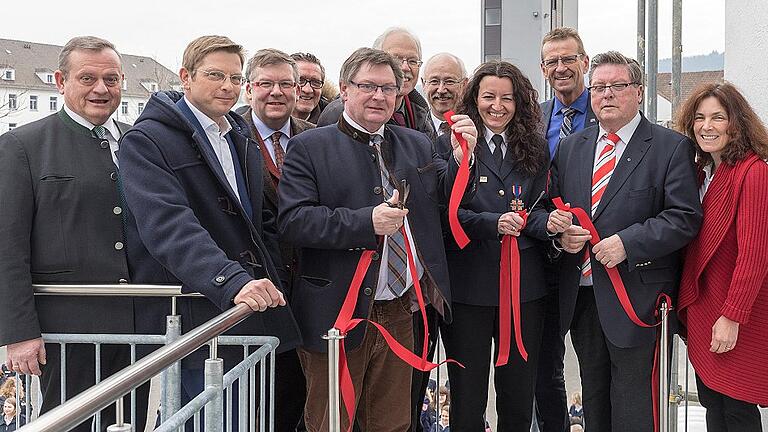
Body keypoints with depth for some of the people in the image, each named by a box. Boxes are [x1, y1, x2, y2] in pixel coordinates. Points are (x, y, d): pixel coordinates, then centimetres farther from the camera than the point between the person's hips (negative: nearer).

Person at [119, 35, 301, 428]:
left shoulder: (242, 141, 17)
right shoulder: (146, 142, -9)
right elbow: (169, 226, -24)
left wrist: (270, 284, 7)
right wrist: (232, 282, -36)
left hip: (254, 311, 7)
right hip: (198, 320, -7)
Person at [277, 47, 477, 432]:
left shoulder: (416, 145, 11)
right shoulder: (309, 148, -5)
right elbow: (292, 220, -15)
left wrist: (461, 159, -10)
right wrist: (365, 222, -24)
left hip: (399, 312, 5)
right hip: (336, 315, -4)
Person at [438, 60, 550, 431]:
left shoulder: (535, 149, 10)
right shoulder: (451, 145, -1)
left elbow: (539, 210, 6)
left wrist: (550, 222, -17)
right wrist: (493, 223, -23)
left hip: (524, 285, 3)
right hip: (467, 285, -3)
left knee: (519, 396, 12)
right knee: (467, 399, 9)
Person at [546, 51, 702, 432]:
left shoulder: (672, 148, -5)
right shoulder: (570, 147, 11)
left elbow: (684, 217, -12)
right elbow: (551, 206, 17)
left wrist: (626, 243, -20)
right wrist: (561, 233, -5)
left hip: (636, 297, -5)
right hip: (581, 294, 5)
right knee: (593, 396, 18)